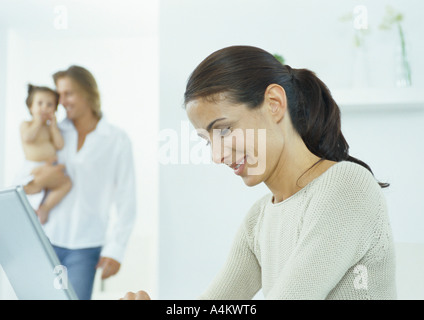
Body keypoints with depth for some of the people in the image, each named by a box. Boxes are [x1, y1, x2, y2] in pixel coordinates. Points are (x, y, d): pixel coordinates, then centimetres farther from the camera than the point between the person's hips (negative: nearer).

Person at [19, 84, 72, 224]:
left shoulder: (51, 127, 18)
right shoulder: (26, 124, 6)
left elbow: (59, 145, 3)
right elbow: (28, 138, -17)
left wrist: (53, 125, 4)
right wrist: (38, 121, -4)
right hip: (32, 169, -5)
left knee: (66, 182, -13)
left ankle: (45, 208, -6)